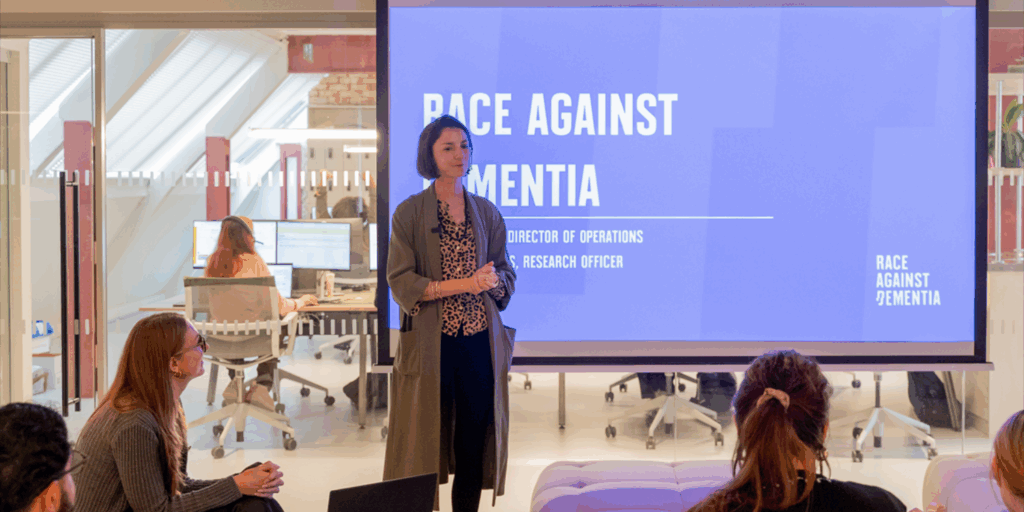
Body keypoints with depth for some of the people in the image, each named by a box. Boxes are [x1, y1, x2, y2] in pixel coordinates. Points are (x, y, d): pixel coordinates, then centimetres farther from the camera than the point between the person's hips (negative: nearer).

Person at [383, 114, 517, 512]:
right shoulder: (409, 213, 1)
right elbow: (400, 282, -7)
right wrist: (464, 284, -15)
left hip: (481, 342, 3)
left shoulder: (486, 212, 12)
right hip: (430, 344, -3)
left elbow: (506, 276, 13)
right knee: (424, 447, -1)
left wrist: (493, 280, -12)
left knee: (473, 446, 5)